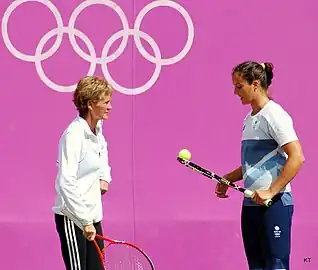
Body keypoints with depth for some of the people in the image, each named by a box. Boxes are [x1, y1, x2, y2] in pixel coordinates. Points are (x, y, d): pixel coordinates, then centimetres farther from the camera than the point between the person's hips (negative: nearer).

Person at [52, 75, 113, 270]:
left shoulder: (97, 128, 6)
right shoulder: (74, 135, -19)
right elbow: (66, 183, -25)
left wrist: (104, 176, 13)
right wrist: (85, 221, -26)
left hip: (92, 215, 8)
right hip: (72, 218, -8)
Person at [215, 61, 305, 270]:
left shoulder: (274, 115, -11)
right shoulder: (250, 118, 15)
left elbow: (297, 157, -19)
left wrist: (271, 191, -23)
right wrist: (228, 179, 13)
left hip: (274, 204, -9)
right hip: (251, 204, 9)